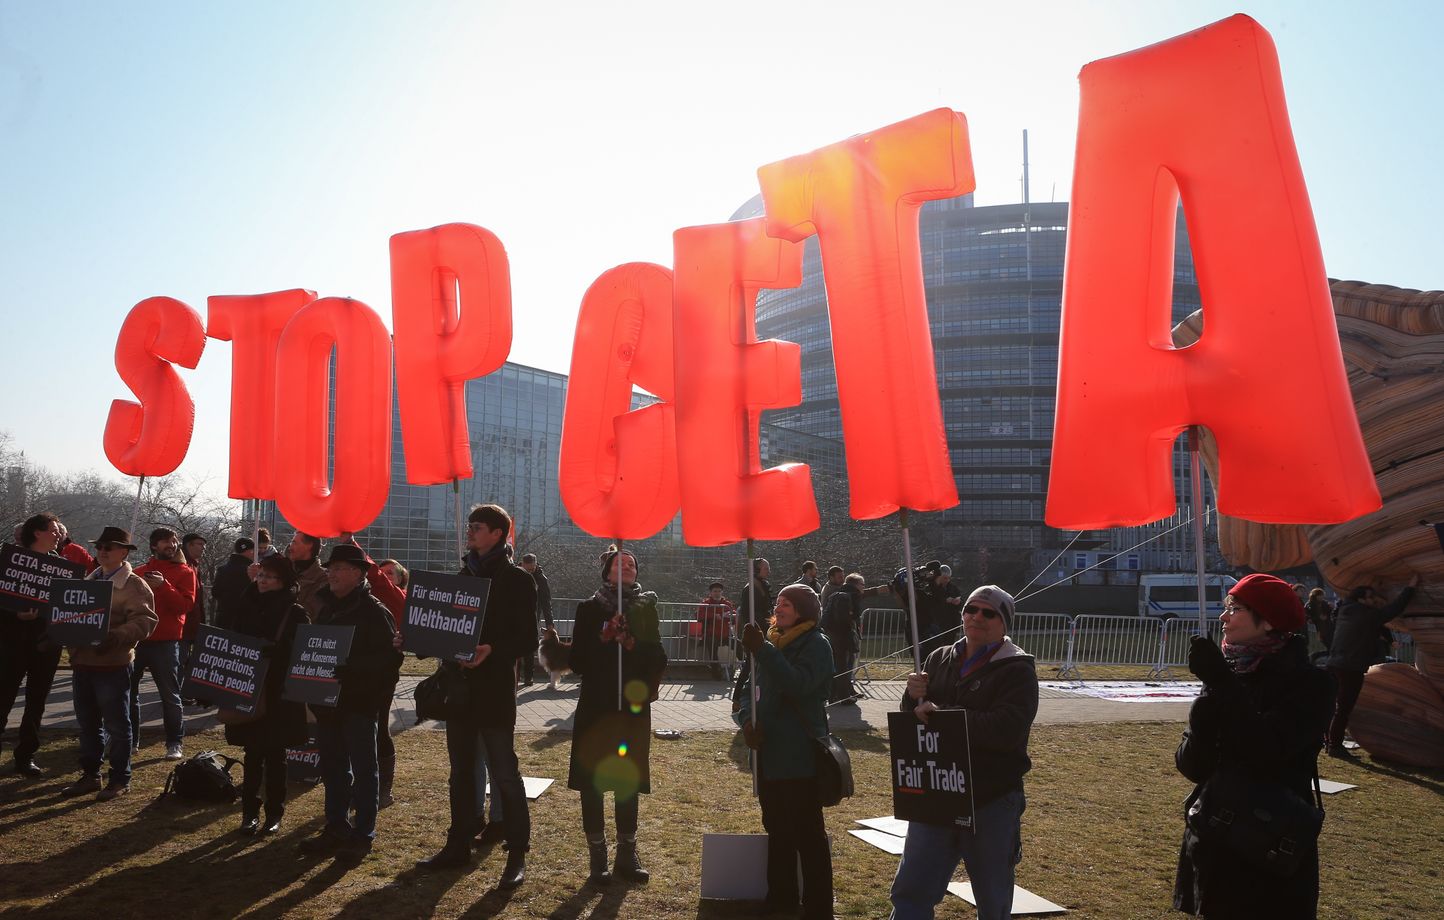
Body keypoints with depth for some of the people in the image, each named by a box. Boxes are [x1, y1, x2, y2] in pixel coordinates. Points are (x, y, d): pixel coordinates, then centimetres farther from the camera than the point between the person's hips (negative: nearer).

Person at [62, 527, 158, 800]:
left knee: (117, 724, 2)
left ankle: (120, 779, 12)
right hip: (81, 661, 7)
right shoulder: (88, 581, 16)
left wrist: (115, 637, -29)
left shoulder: (135, 585, -7)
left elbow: (143, 621, -16)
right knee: (87, 724, 15)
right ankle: (90, 775, 27)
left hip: (113, 664, -7)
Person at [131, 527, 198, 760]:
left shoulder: (185, 572, 3)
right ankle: (130, 740, 23)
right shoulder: (139, 572, 14)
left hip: (165, 643, -4)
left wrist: (163, 586, -20)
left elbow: (186, 604, -10)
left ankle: (174, 744, 6)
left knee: (170, 695, -1)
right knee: (128, 690, 10)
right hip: (135, 638, 4)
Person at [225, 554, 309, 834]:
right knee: (252, 754, 8)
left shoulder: (295, 613, -6)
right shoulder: (248, 607, 7)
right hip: (250, 692, 3)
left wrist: (274, 651, -27)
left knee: (275, 755, 6)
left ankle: (274, 813, 16)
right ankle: (250, 811, 19)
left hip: (280, 695, -3)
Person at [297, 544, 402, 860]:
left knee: (363, 769, 3)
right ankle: (335, 828, 27)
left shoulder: (374, 611, -13)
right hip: (328, 700, 8)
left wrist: (352, 669, -28)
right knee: (333, 767, 15)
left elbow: (391, 657, -20)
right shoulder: (327, 607, 12)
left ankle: (363, 834, 12)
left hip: (359, 703, -8)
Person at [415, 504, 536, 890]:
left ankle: (517, 855, 6)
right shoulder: (462, 576, 14)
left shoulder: (517, 580, -6)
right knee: (461, 773, 15)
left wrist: (492, 650, -25)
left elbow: (527, 637, -11)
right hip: (459, 686, 7)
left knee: (504, 774, -3)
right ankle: (458, 846, 26)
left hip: (495, 689, -7)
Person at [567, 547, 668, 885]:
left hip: (633, 707, 1)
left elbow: (658, 658, 2)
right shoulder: (590, 608, 0)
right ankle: (597, 858, 13)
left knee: (628, 781, 9)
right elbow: (578, 661, -6)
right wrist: (605, 640, -18)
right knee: (592, 781, 2)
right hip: (596, 706, -1)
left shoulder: (646, 608, 5)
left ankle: (627, 855, 20)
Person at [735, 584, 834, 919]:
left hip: (799, 756, -7)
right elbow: (751, 688, 12)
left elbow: (798, 684, -26)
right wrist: (747, 719, -7)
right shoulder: (773, 642, 12)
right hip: (768, 752, 7)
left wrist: (761, 650, -30)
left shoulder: (815, 644, -10)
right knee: (777, 829, 16)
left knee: (808, 833, -1)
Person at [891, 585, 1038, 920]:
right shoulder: (939, 659, 7)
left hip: (992, 803, -4)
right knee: (910, 891, 6)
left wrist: (942, 714, -23)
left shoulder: (1017, 670, -8)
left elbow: (1008, 730, -24)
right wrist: (914, 697, -11)